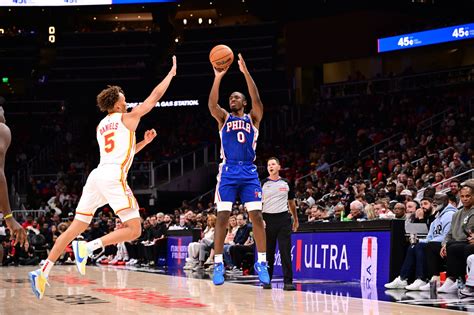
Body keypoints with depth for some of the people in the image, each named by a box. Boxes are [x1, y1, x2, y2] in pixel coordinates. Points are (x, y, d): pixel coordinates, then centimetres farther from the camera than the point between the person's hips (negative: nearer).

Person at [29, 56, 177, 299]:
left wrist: (144, 142, 35)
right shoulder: (127, 117, 7)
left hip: (96, 176, 8)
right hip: (113, 177, -8)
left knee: (75, 228, 10)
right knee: (134, 230, -6)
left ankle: (42, 272, 2)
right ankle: (87, 247, -22)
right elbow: (155, 96, 10)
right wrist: (171, 73, 21)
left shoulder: (102, 126, 27)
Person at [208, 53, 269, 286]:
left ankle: (261, 262, 1)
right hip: (228, 171, 0)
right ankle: (218, 263, -1)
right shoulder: (224, 118, 11)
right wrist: (218, 77, -22)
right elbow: (212, 104, -10)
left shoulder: (252, 118, 11)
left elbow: (257, 100, -8)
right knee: (222, 216, -6)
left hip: (249, 171, 0)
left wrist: (246, 72, -18)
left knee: (257, 216, -6)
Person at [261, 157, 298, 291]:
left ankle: (288, 282, -8)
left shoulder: (286, 183, 10)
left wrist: (295, 219, 21)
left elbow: (291, 202, 20)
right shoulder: (263, 184, 3)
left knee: (285, 251, -7)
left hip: (283, 218, 1)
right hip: (268, 219, -1)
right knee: (268, 252, 5)